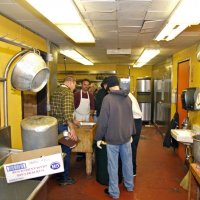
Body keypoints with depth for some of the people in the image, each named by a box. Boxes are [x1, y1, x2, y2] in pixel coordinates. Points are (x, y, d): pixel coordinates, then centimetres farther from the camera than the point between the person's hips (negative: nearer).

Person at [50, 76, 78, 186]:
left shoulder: (56, 91, 12)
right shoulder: (68, 92, -15)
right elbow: (67, 112, -25)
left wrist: (72, 121, 22)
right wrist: (72, 128, -23)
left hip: (55, 124, 9)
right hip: (63, 125, -9)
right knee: (66, 151, 3)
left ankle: (58, 174, 32)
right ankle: (64, 178, 14)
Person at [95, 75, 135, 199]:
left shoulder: (108, 98, -15)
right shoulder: (128, 98, 2)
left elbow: (103, 120, -14)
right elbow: (130, 117, 11)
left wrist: (99, 137, -5)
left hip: (112, 137, -5)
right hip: (126, 136, 6)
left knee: (113, 165, 6)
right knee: (127, 162, 18)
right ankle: (129, 185, 36)